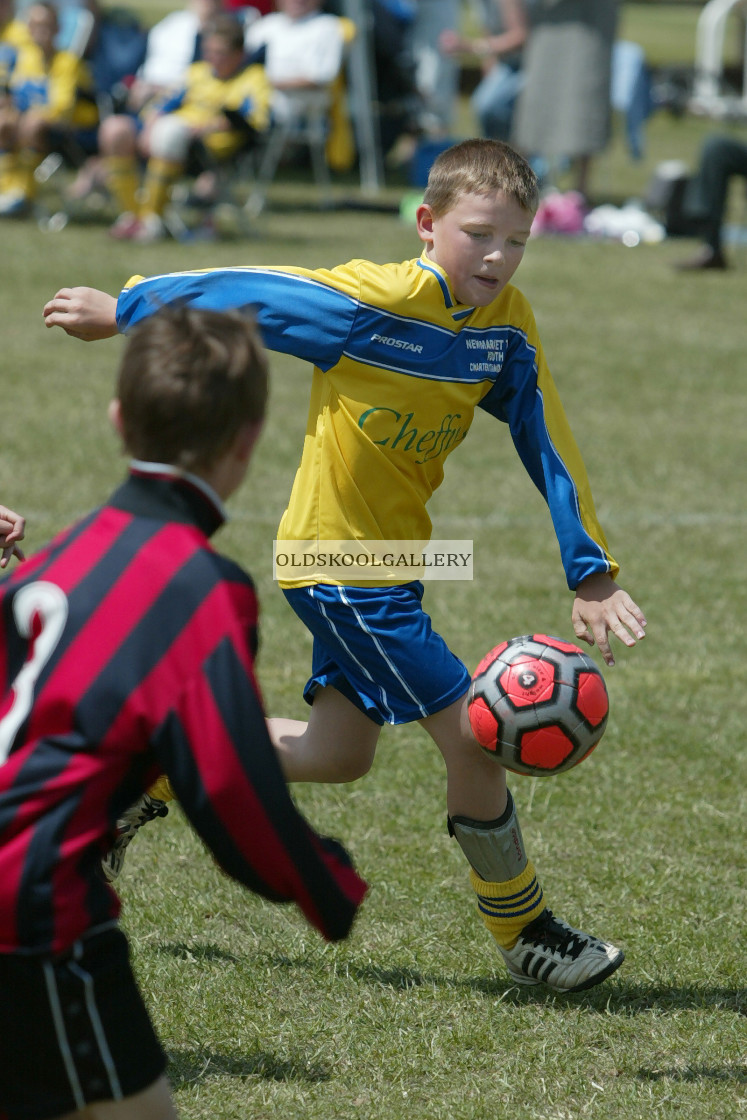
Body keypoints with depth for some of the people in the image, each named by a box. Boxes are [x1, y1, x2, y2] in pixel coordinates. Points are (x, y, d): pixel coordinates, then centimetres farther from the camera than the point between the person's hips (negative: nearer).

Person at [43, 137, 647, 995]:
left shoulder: (507, 325, -4)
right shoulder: (374, 301, -23)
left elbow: (548, 448, 0)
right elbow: (243, 293, -13)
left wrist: (592, 576, -6)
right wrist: (121, 311, -1)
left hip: (388, 561, 8)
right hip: (338, 557, -8)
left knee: (339, 755, 17)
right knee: (474, 733, -6)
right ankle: (524, 934, 10)